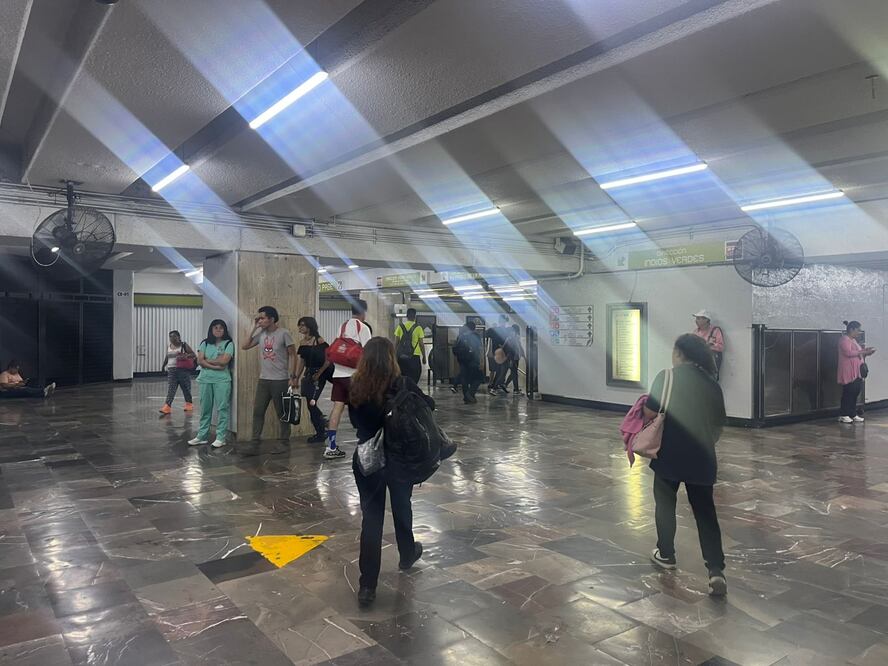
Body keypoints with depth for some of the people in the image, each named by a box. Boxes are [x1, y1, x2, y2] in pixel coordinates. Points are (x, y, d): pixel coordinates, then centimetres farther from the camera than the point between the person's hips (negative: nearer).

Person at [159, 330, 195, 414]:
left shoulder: (184, 345, -3)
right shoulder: (168, 346, 11)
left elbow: (194, 355, -5)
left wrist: (186, 356, -21)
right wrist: (163, 366, 24)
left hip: (183, 370, -3)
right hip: (171, 370, 3)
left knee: (186, 388, 7)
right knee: (170, 389, -7)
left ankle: (189, 404, 24)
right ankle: (167, 407, -14)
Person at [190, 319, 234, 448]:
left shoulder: (228, 343, 0)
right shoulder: (205, 343, 10)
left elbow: (224, 361, -12)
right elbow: (200, 361, -2)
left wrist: (207, 360, -2)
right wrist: (215, 366, -13)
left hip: (222, 380, -3)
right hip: (205, 379, 4)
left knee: (222, 408, -2)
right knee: (205, 408, 9)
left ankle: (221, 438, 1)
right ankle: (202, 436, 16)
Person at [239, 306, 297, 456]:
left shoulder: (283, 333, -8)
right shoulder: (260, 333, 8)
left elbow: (292, 356, -7)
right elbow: (244, 346, 7)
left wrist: (292, 377, -12)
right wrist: (254, 328, 2)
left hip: (280, 380, -5)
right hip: (263, 380, 6)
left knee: (281, 413, 4)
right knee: (257, 411, 3)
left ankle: (282, 443, 14)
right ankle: (254, 444, 7)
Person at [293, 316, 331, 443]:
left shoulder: (319, 341, -11)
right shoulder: (302, 343, 8)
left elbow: (328, 360, -12)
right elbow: (301, 362, 12)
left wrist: (319, 373, -14)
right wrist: (296, 378, 9)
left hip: (319, 375, -7)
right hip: (308, 374, 7)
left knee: (311, 402, -7)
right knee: (310, 403, 9)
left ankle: (320, 434, 7)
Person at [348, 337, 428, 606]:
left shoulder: (355, 388, -8)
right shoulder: (402, 384, -16)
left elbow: (355, 422, 7)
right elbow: (429, 405, 1)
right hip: (399, 458, -1)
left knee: (371, 517, 7)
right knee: (401, 508, 22)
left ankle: (367, 586, 7)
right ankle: (407, 555, 47)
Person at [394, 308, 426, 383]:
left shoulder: (400, 326, 2)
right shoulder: (418, 328, -5)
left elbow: (397, 343, 4)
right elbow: (421, 344, -3)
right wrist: (424, 357, 7)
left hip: (401, 356, 3)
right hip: (414, 356, -3)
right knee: (414, 378, 4)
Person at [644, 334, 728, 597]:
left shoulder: (667, 377, -8)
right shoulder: (712, 384, 6)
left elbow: (650, 413, -13)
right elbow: (719, 425, 11)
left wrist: (643, 410, 9)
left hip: (670, 455, -3)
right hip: (701, 458, 3)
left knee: (665, 504, 17)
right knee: (705, 511, 9)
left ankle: (666, 555, 30)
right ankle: (716, 570, 0)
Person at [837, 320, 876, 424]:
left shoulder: (853, 340, 20)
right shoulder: (844, 339, -10)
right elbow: (848, 353, -22)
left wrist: (866, 352, 9)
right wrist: (863, 351, -17)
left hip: (856, 372, 10)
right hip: (849, 372, -10)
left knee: (856, 392, 8)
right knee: (848, 393, -8)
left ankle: (853, 414, 13)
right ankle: (843, 415, -3)